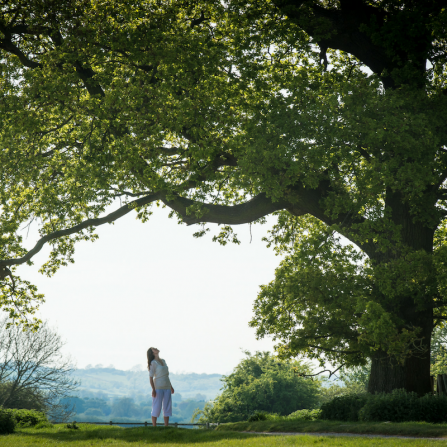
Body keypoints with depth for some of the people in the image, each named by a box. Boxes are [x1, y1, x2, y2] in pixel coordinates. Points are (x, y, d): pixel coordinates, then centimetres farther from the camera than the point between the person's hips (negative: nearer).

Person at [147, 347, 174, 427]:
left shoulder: (163, 361, 14)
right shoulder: (153, 363, -7)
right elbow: (151, 377, -10)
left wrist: (171, 386, 21)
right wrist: (153, 389, -18)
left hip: (166, 387, 7)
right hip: (158, 388, -7)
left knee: (167, 408, 6)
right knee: (157, 408, -5)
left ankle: (166, 427, 11)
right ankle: (154, 427, 1)